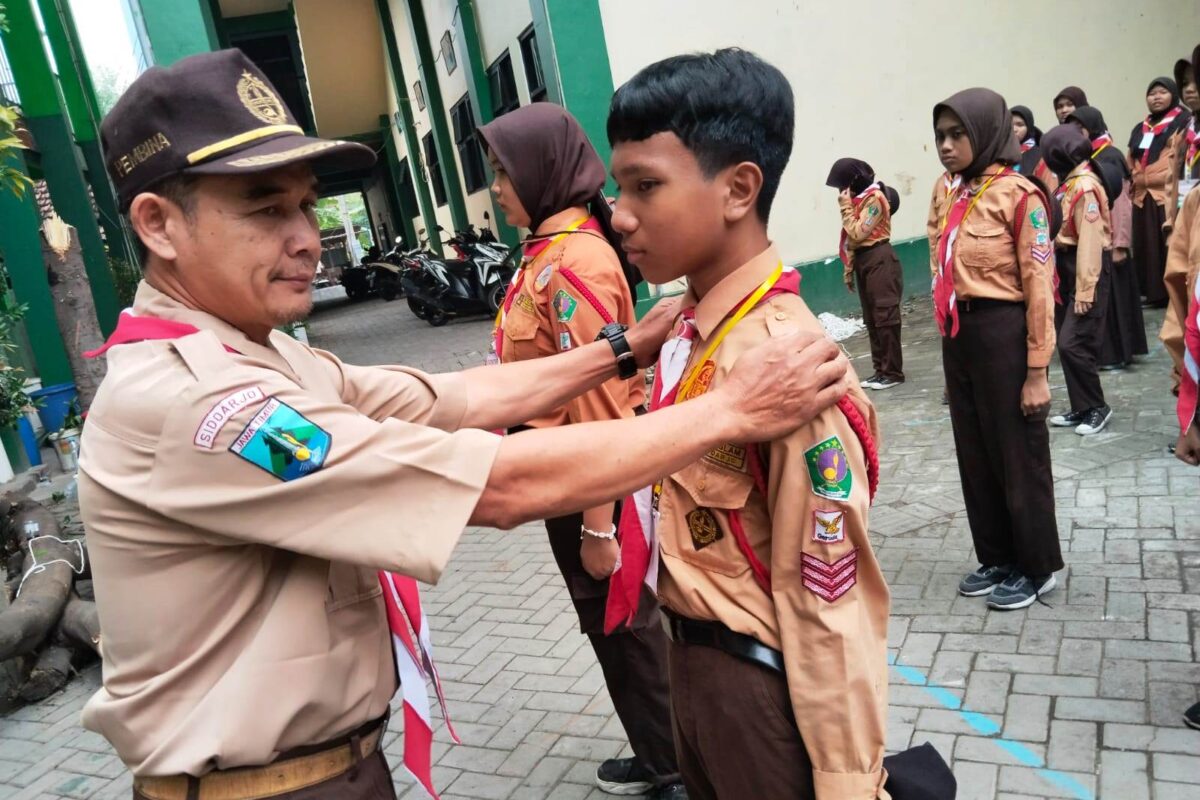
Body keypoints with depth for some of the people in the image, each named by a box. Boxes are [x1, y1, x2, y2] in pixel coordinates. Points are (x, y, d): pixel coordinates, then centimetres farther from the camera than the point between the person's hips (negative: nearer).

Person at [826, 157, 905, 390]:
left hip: (879, 260, -9)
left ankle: (893, 372, -4)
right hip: (863, 261, 9)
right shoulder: (859, 199, 15)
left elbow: (858, 233, -18)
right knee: (872, 319, 10)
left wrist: (846, 207, -12)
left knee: (885, 317, -7)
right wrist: (848, 269, 15)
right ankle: (880, 369, 17)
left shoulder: (874, 198, -12)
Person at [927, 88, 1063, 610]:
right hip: (959, 336, 7)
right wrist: (948, 333, 15)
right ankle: (997, 558, 31)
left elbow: (1038, 287, -14)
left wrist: (1037, 371, -16)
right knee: (975, 452, 15)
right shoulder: (946, 192, 9)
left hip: (1004, 334, -7)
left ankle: (1036, 567, 23)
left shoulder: (1018, 195, -12)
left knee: (1018, 454, 6)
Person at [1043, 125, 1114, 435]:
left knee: (1073, 343, -10)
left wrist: (1085, 289, -23)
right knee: (1066, 343, 10)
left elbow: (1090, 241, -22)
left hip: (1086, 271, -9)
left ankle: (1097, 407, 5)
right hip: (1067, 268, 9)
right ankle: (1081, 407, 19)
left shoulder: (1085, 187, -18)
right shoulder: (1070, 183, 11)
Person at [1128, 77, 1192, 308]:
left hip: (1170, 196, -6)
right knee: (1148, 247, 5)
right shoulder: (1139, 129, 22)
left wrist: (1180, 197, -18)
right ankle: (1155, 293, 10)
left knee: (1171, 246, -9)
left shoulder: (1183, 122, 3)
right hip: (1142, 198, 6)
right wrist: (1130, 192, 15)